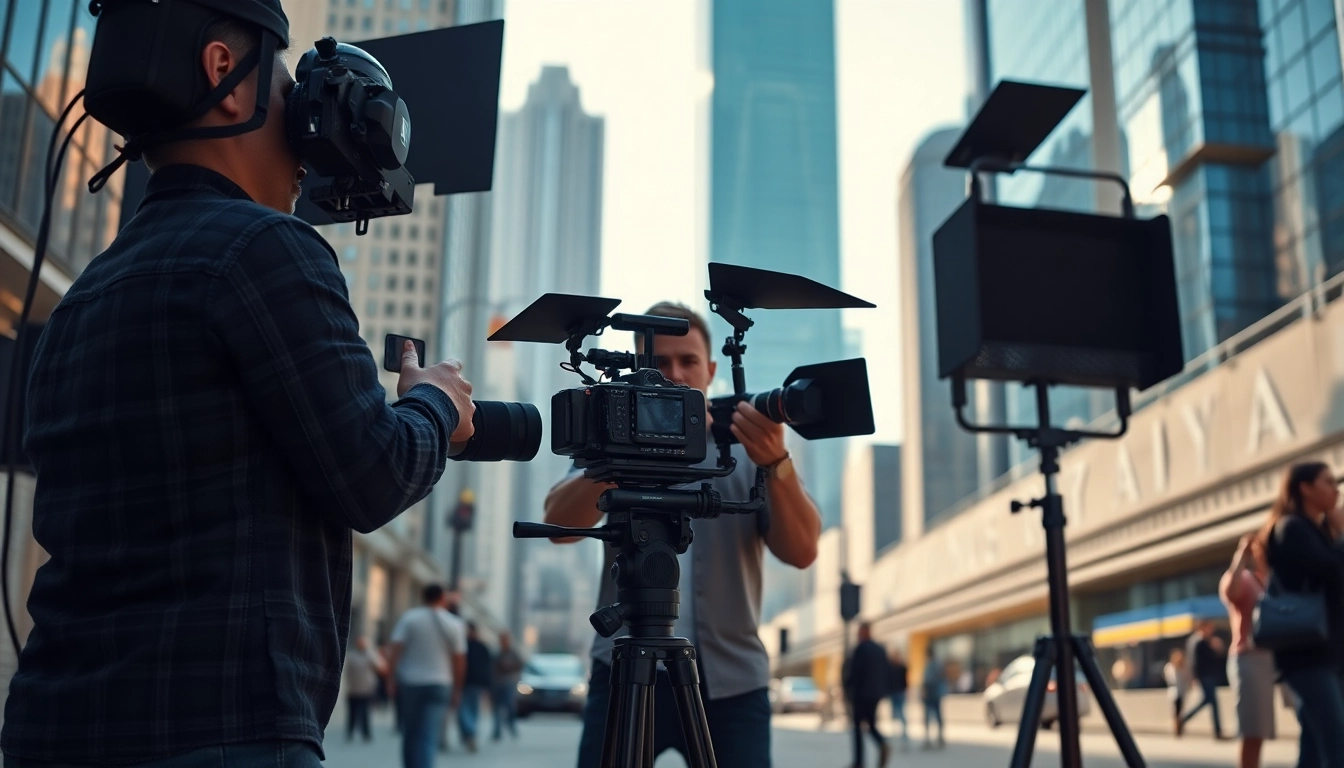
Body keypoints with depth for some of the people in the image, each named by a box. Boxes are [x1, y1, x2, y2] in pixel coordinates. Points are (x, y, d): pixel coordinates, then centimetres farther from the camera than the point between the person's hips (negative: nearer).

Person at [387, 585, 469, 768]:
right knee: (427, 737, -5)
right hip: (439, 685, -1)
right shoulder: (455, 624, 2)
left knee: (410, 735, 14)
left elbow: (396, 651, -7)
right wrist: (457, 690, 10)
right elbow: (459, 661, 1)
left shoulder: (408, 618, 1)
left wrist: (393, 680, -3)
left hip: (409, 684, 1)